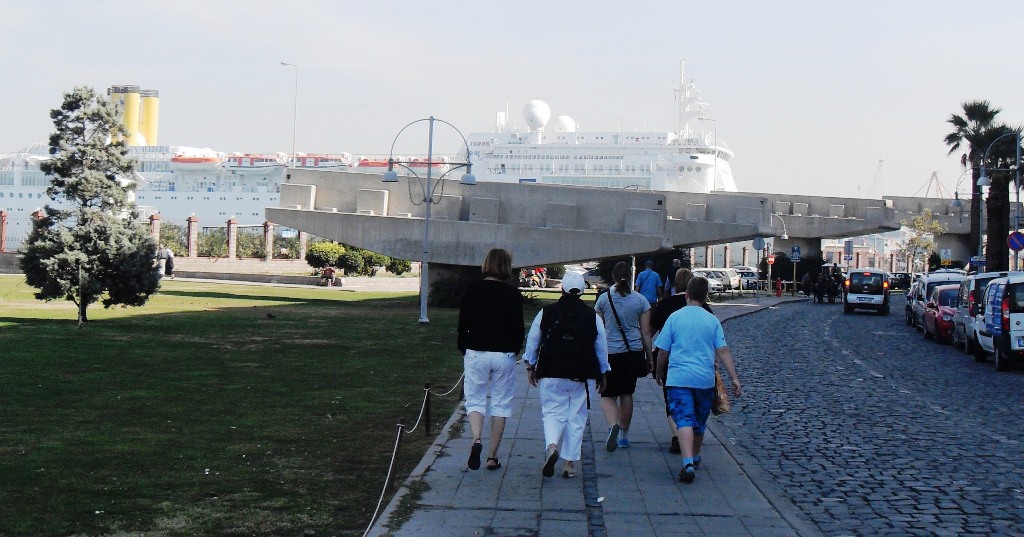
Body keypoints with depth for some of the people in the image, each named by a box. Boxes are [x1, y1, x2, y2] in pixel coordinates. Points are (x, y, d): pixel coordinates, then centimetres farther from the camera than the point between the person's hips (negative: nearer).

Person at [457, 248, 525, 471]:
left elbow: (463, 324, 1)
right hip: (504, 354, 0)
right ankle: (493, 456, 9)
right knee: (501, 403, 8)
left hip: (476, 353, 0)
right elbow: (519, 327, -1)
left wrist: (464, 351, 13)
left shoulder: (473, 289, -2)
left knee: (475, 399, 9)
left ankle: (476, 439, -17)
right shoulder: (513, 293, -4)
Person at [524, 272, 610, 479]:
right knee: (576, 418, 9)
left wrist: (530, 367, 18)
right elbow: (602, 349, 6)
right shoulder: (593, 317, -1)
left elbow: (532, 342, 5)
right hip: (583, 376, 0)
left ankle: (551, 447, -20)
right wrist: (602, 376, 18)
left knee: (553, 412, 8)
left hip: (551, 375, 0)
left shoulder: (546, 313, -2)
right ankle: (570, 464, 10)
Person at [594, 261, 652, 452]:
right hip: (633, 352, 2)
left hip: (610, 352, -2)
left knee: (608, 395, 3)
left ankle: (613, 425, -25)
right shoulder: (640, 300, 0)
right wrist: (649, 357, 11)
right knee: (626, 394, 14)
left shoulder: (603, 299, -2)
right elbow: (646, 332, 3)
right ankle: (624, 436, 22)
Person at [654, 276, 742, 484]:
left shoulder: (675, 317, -2)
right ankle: (695, 458, 38)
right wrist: (734, 378, -2)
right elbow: (722, 351, -4)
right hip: (705, 379, 3)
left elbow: (663, 351, 1)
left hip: (678, 378, -3)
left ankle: (688, 463, -28)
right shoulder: (712, 320, 3)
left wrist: (659, 373, 16)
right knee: (699, 422, 20)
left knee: (684, 420, -10)